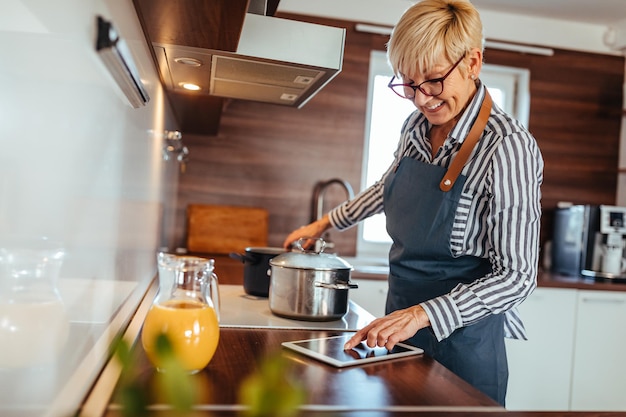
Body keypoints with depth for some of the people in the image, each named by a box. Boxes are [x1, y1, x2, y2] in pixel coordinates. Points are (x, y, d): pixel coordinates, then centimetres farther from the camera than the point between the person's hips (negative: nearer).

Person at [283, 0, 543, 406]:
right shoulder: (418, 125, 0)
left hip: (458, 339, -6)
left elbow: (516, 276, -21)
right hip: (398, 326, 7)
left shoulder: (507, 147, -21)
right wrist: (326, 223, 25)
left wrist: (422, 314, -29)